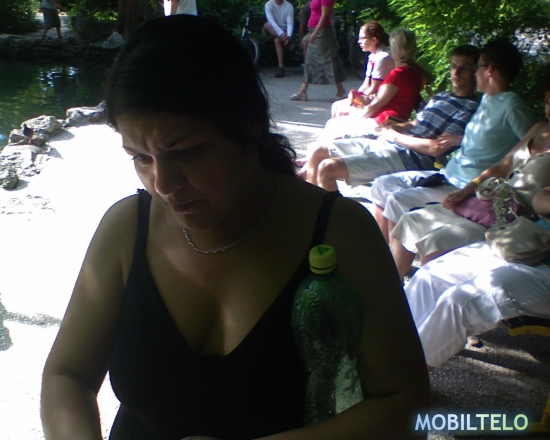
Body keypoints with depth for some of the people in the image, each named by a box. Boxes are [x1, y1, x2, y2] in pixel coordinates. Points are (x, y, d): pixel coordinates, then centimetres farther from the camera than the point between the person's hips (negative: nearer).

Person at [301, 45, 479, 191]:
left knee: (327, 168, -23)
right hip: (382, 142, 10)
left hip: (406, 158, -10)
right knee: (317, 154, 8)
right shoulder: (440, 97, 20)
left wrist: (395, 136, -9)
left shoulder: (469, 108, -9)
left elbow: (436, 148, -18)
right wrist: (395, 127, 2)